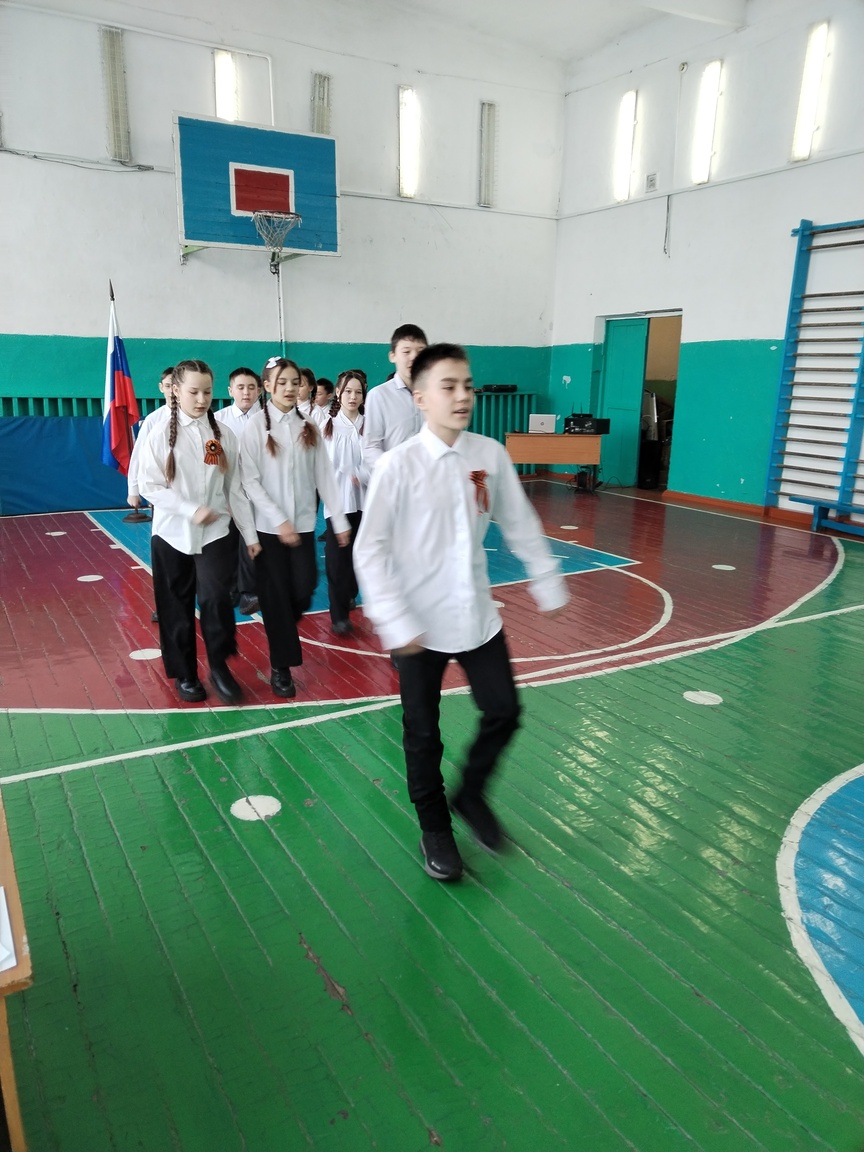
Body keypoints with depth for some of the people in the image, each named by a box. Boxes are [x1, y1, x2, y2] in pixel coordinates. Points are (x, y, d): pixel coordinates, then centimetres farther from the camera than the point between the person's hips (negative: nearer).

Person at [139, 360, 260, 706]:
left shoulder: (223, 434, 2)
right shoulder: (161, 435, -3)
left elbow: (235, 487, 4)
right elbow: (151, 488, -6)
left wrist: (250, 533, 3)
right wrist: (191, 510, -17)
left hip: (215, 533, 0)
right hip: (172, 535, 0)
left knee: (215, 597, -15)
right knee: (176, 608, 7)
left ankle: (219, 666, 5)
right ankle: (184, 674, 24)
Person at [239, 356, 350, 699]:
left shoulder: (308, 429, 6)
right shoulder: (256, 427, -4)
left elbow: (324, 476, 5)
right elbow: (250, 481, -9)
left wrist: (339, 520, 2)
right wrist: (279, 520, -15)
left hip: (304, 524, 3)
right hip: (269, 527, -3)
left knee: (303, 591, 1)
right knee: (276, 597, 2)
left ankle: (280, 631, 33)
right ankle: (280, 667, 14)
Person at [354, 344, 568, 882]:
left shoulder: (490, 454, -4)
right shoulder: (398, 465, -15)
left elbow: (520, 524, 8)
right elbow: (371, 550, -14)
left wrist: (547, 580, 10)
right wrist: (395, 621, -18)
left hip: (478, 615, 4)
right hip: (420, 624, -3)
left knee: (504, 712, 11)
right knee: (423, 733, 10)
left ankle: (471, 795, 39)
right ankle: (435, 828, 34)